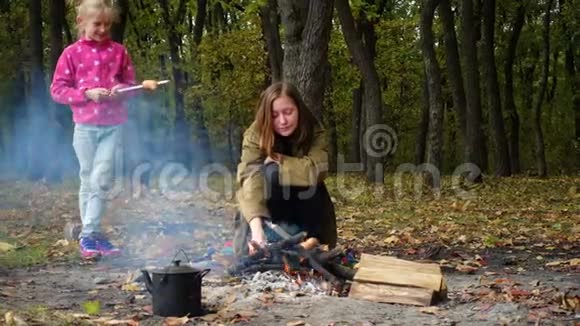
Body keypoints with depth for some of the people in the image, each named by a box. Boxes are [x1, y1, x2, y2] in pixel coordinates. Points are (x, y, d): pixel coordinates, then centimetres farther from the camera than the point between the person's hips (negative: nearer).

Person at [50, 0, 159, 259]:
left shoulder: (118, 51, 6)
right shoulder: (72, 53, 0)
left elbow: (130, 83, 14)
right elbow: (57, 90, -1)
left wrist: (123, 90, -9)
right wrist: (86, 94, -14)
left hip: (113, 125, 1)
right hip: (85, 126, -1)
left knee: (101, 179, -7)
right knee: (88, 181, 6)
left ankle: (89, 234, 1)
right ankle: (90, 235, 15)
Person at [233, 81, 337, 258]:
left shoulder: (315, 132, -17)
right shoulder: (255, 135, -22)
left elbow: (316, 170, -34)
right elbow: (250, 180, -37)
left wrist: (277, 159, -26)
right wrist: (257, 228, -52)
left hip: (306, 209, 1)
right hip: (267, 209, -1)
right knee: (270, 172, -29)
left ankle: (312, 237, -18)